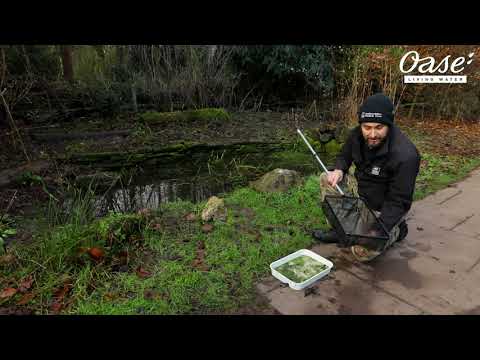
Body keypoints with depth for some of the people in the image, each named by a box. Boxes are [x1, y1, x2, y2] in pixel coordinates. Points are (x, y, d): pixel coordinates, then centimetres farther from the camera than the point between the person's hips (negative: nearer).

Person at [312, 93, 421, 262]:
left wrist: (378, 230, -38)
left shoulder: (405, 155, -32)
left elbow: (399, 202, -27)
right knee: (326, 179, -6)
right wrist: (338, 170, -16)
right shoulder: (357, 134, -12)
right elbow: (344, 156, 8)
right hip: (360, 190, 7)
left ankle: (395, 230, 9)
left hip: (383, 209, -6)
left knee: (364, 252, -21)